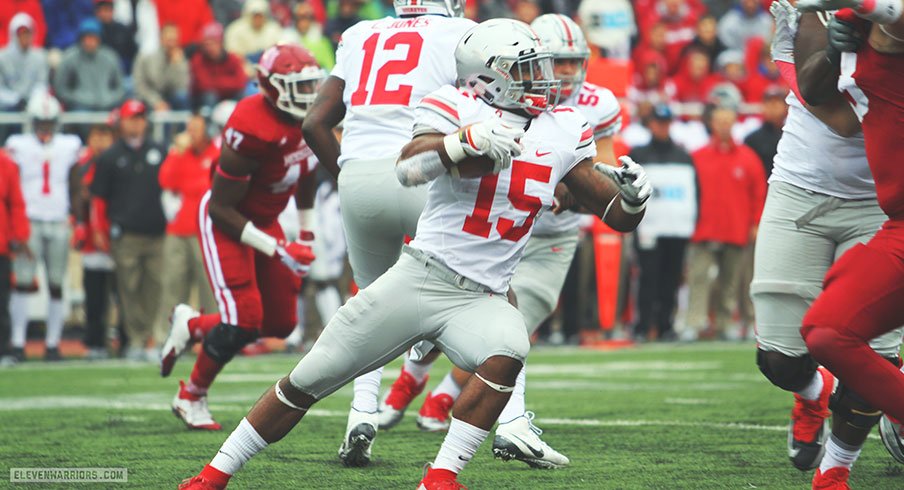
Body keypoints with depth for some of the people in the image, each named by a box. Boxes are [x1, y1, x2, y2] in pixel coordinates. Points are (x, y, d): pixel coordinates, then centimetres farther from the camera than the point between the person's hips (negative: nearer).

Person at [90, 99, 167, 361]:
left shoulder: (160, 152, 15)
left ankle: (148, 340, 3)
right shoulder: (110, 157, 8)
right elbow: (98, 196, 9)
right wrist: (100, 230, 3)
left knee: (153, 288, -2)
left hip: (156, 232, 2)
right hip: (125, 234, -2)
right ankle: (136, 340, -3)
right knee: (130, 289, -5)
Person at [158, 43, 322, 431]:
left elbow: (307, 172, 14)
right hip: (225, 222, -8)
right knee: (243, 318, -17)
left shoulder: (311, 118, -8)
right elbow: (222, 207, -26)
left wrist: (307, 235, 13)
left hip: (264, 220, 8)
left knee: (281, 324, 4)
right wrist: (275, 250, -26)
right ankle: (191, 398, 5)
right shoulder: (253, 129, -32)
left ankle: (193, 326, 28)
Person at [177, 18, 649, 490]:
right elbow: (408, 168, -27)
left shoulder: (562, 130, 6)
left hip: (481, 298, 3)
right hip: (419, 276, -3)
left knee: (507, 353, -32)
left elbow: (619, 216, 11)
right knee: (305, 383, 2)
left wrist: (632, 195, -12)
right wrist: (465, 140, -43)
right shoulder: (456, 109, -7)